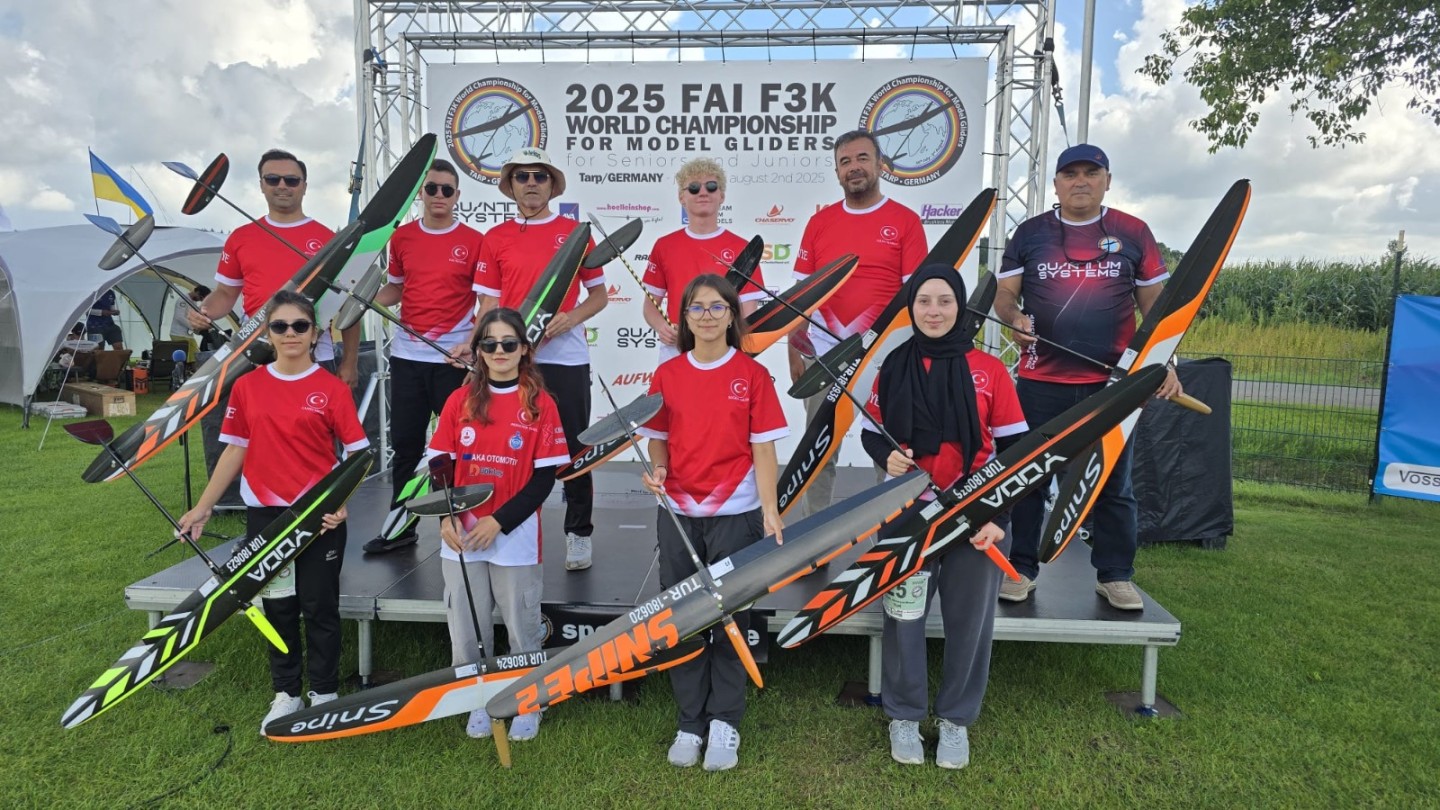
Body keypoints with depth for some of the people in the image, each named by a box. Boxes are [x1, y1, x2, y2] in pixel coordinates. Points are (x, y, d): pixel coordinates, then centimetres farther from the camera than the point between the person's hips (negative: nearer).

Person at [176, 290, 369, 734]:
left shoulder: (332, 389, -7)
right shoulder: (247, 387, 3)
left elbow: (359, 453, -6)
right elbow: (236, 450, 9)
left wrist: (343, 503, -19)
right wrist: (203, 506, 10)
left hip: (320, 518, -3)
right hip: (265, 515, 3)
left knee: (319, 608, 7)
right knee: (278, 607, 14)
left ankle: (324, 693, 24)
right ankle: (285, 694, 29)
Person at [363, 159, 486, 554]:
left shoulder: (474, 241, -3)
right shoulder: (402, 237, 8)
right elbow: (395, 288, 18)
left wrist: (471, 343, -17)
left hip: (454, 357, -4)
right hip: (407, 355, 4)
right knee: (405, 443, 10)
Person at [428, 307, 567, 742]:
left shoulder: (540, 404, -5)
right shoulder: (460, 400, 4)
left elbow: (544, 476, -7)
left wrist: (499, 521, -14)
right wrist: (445, 516, -9)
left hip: (516, 538, -3)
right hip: (461, 538, 3)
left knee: (522, 626, 8)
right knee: (466, 626, 11)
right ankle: (479, 702, 31)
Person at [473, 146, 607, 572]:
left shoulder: (574, 233, 5)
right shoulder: (496, 238, 8)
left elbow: (599, 294, 8)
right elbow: (488, 304, 7)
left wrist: (572, 317, -11)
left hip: (567, 358, -1)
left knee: (574, 448, 5)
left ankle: (578, 534, 19)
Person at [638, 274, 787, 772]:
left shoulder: (752, 374, -3)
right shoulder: (667, 374, 4)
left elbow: (763, 448, -4)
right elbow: (659, 439, 10)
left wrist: (770, 511, -10)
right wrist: (657, 468, -11)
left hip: (734, 513, -3)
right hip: (677, 513, 3)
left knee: (728, 619, 7)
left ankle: (724, 723, 21)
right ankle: (689, 724, 24)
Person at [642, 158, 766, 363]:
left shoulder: (741, 248, 0)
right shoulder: (664, 246, 7)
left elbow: (749, 314, -1)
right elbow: (651, 302, 11)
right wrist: (660, 326, -9)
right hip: (674, 353, 2)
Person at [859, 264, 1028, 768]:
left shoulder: (989, 370, -2)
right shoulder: (894, 367, 2)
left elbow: (1014, 448, -1)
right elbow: (871, 432, 10)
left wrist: (1000, 516, -9)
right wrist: (885, 456, -13)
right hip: (908, 512, 1)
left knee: (969, 619, 8)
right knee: (903, 616, 6)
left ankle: (956, 719, 29)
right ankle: (903, 715, 26)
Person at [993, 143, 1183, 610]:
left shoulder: (1133, 233, 7)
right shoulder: (1030, 233, 7)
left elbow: (1155, 306, 9)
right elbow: (1003, 293, 6)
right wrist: (1014, 316, -17)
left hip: (1112, 381, 0)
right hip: (1041, 380, 0)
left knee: (1113, 482, 8)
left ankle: (1115, 575, 21)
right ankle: (1020, 568, 17)